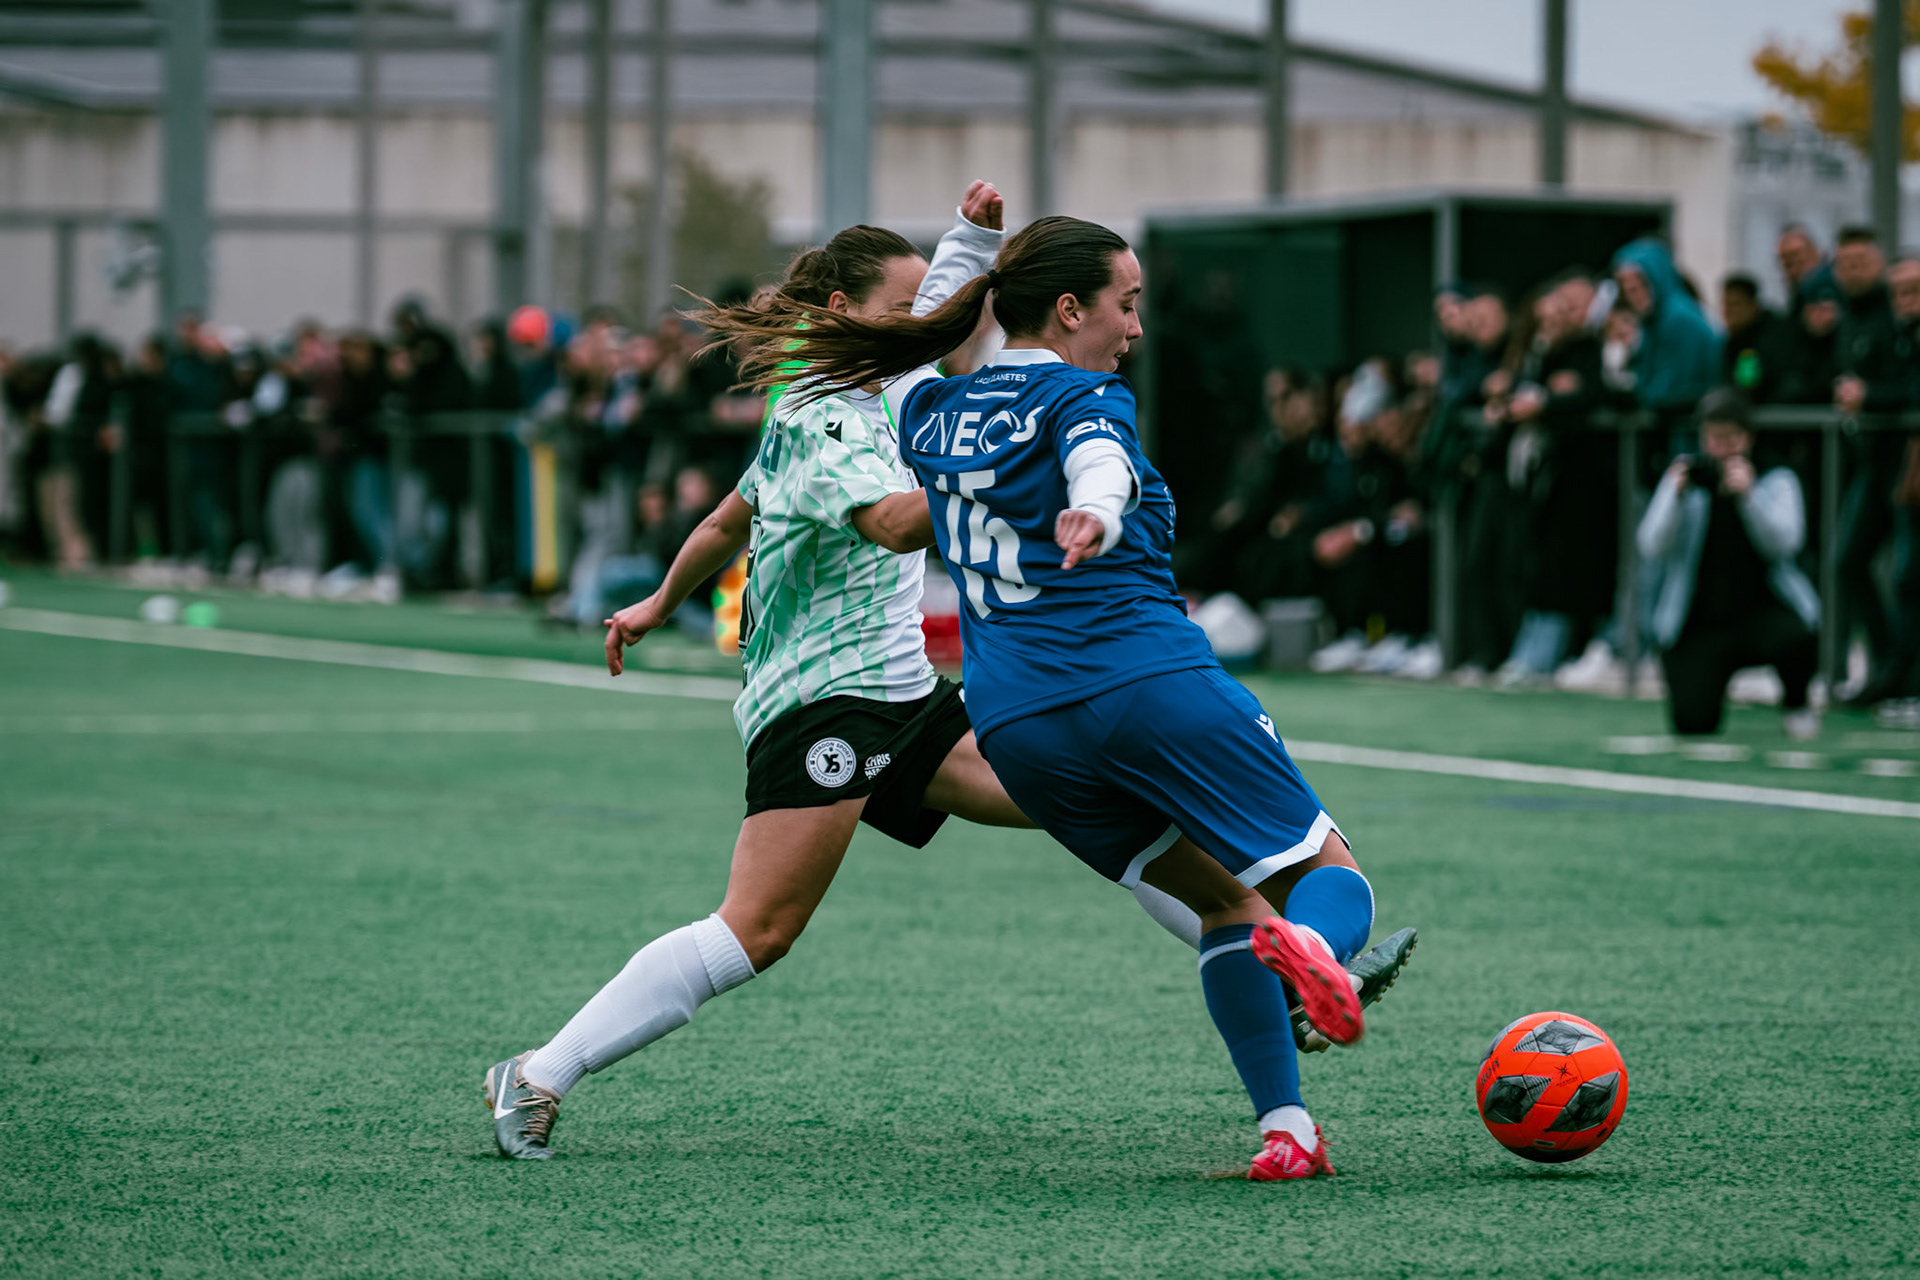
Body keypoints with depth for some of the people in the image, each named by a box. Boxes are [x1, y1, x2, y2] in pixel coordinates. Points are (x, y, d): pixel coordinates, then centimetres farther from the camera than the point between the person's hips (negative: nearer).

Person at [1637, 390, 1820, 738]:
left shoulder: (1776, 481, 2)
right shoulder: (1685, 480, 5)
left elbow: (1782, 544, -15)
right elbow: (1652, 549, -8)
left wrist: (1747, 495, -28)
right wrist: (1677, 496, -22)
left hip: (1763, 609, -1)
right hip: (1697, 627, 1)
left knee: (1796, 637, -37)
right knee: (1692, 722, -19)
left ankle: (1797, 705, -1)